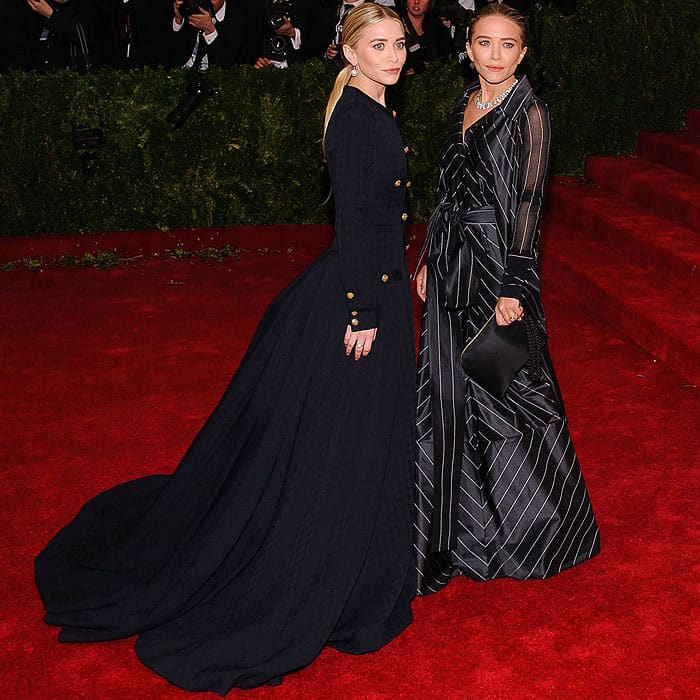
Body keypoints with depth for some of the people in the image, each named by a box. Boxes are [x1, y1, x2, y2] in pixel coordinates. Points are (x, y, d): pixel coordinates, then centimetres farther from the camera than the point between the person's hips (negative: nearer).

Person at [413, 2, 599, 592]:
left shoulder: (529, 114, -12)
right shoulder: (465, 106, 10)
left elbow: (526, 205, -16)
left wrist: (513, 289, -19)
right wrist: (429, 258, 15)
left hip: (497, 265, -7)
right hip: (452, 265, 7)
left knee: (504, 389, 4)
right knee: (449, 388, 14)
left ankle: (525, 525, 24)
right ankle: (463, 515, 32)